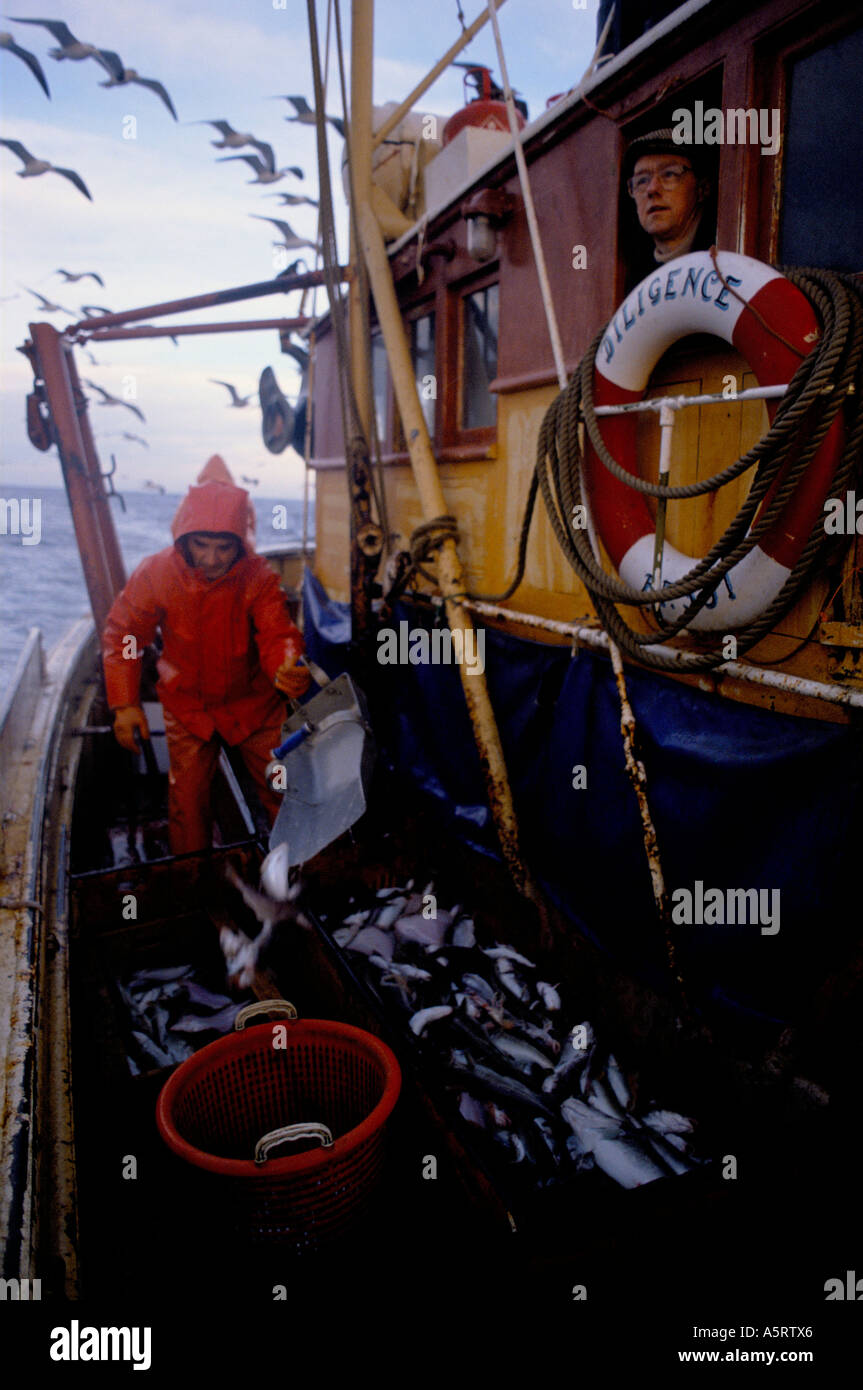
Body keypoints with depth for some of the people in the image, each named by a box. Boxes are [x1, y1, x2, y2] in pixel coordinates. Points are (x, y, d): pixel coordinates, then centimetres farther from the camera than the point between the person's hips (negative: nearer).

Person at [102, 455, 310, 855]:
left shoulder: (258, 576, -19)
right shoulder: (156, 573, -17)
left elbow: (277, 635, -26)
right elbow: (122, 634, -9)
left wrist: (287, 667, -51)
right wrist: (124, 703, -17)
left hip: (252, 700, 0)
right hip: (187, 705, 0)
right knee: (187, 799, 6)